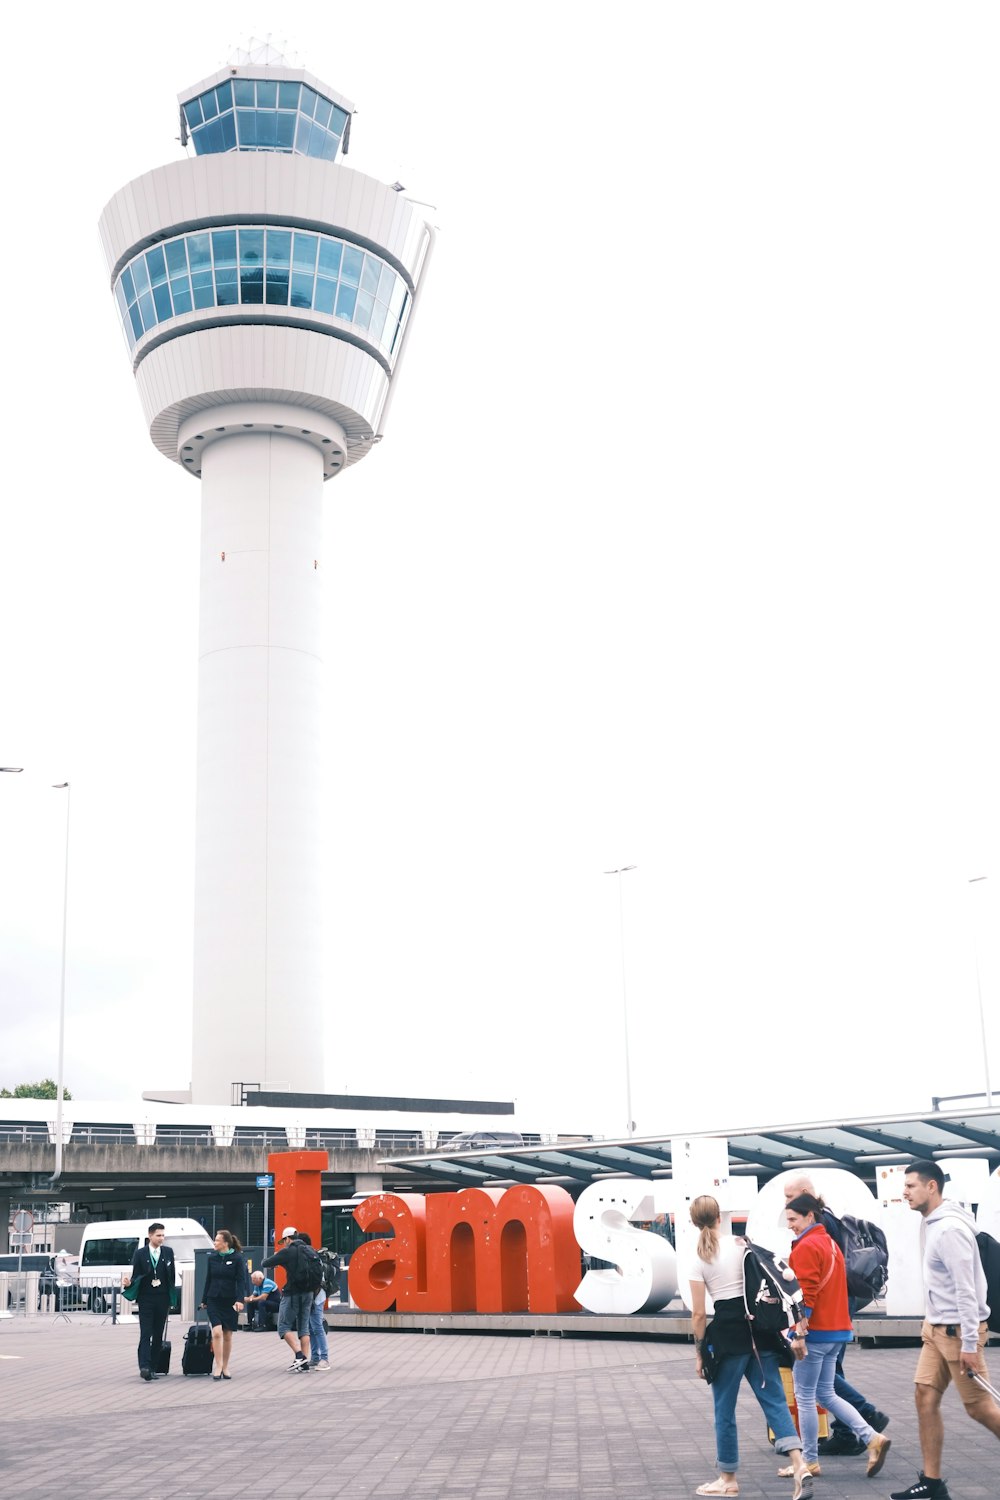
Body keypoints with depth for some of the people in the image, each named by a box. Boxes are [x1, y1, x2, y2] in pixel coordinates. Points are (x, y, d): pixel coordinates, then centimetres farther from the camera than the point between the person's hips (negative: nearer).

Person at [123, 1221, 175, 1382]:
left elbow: (172, 1274, 10)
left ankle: (153, 1369, 11)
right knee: (145, 1334, -11)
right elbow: (136, 1275, -1)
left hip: (162, 1299, 3)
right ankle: (144, 1367, -20)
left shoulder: (168, 1252, 8)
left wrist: (172, 1298, 7)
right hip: (146, 1299, -3)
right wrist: (128, 1282, -24)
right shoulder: (140, 1254, 0)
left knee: (158, 1336, 5)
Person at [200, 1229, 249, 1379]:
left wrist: (239, 1300, -18)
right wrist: (204, 1300, 14)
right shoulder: (212, 1259, 6)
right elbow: (208, 1280, 13)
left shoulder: (238, 1258, -4)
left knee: (227, 1335, 6)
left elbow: (241, 1281, -8)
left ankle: (225, 1367, 18)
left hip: (230, 1301, -2)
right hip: (214, 1300, 2)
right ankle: (218, 1366, -9)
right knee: (217, 1332, -13)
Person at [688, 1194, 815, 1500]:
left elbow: (699, 1313, -6)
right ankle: (799, 1464, -13)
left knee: (725, 1409, 9)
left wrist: (699, 1352, 3)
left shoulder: (699, 1261, -4)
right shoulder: (743, 1245, 4)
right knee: (774, 1400, 4)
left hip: (727, 1334, -3)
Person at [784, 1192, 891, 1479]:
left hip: (814, 1332, -9)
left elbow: (807, 1289, -23)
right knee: (826, 1394, 16)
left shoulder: (806, 1246, -14)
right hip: (836, 1330, 9)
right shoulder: (831, 1243, 16)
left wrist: (800, 1323, -23)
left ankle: (810, 1461, 9)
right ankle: (873, 1439, 6)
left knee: (805, 1397, 2)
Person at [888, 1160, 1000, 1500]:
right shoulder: (931, 1224, 9)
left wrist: (970, 1343, -23)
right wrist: (932, 1322, 18)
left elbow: (966, 1288, -23)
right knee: (925, 1397, 4)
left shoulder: (950, 1228, -21)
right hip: (936, 1327, 9)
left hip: (958, 1329, -9)